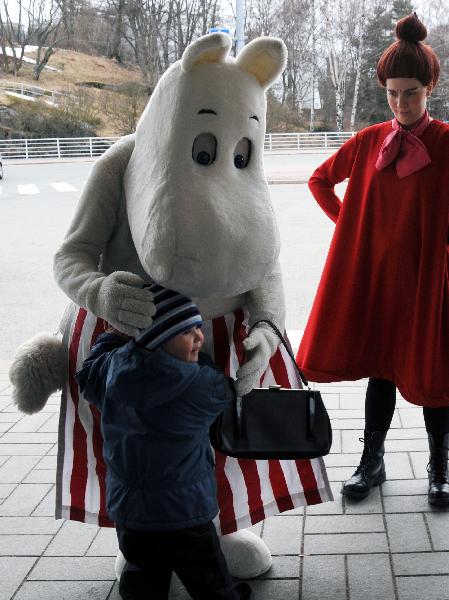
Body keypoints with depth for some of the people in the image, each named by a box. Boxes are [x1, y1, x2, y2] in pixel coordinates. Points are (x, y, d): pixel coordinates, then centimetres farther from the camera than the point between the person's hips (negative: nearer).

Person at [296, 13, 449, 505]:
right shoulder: (368, 142, 4)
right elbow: (320, 180, 17)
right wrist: (349, 222, 8)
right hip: (374, 274, 3)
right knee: (380, 368, 10)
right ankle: (371, 462, 21)